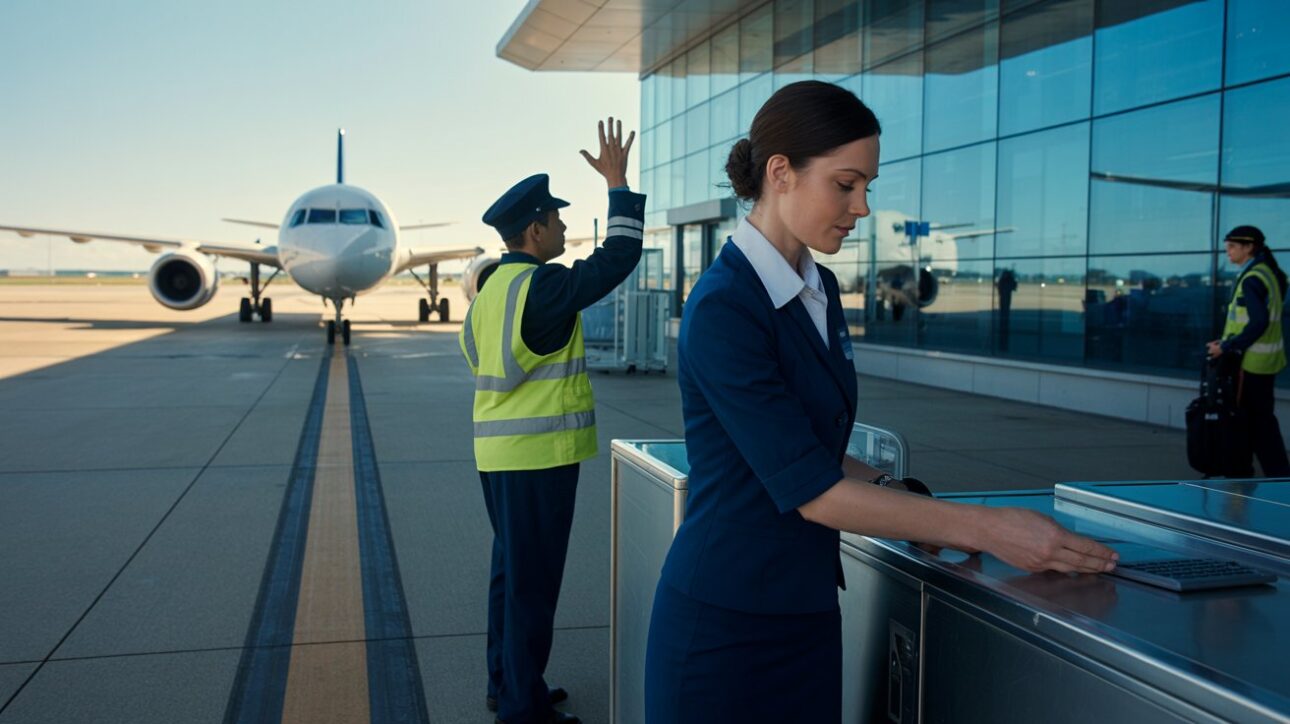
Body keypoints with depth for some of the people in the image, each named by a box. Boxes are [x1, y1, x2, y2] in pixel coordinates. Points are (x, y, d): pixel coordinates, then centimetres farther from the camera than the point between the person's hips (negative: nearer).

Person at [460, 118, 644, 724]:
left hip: (498, 454, 9)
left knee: (511, 571, 18)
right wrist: (617, 183, -8)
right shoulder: (543, 287, -16)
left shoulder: (490, 287, 11)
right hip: (538, 456, -9)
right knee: (534, 581, 0)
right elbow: (618, 257, -16)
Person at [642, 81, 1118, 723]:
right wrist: (986, 529, -17)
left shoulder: (820, 290, 6)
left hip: (808, 610, 8)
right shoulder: (722, 309, -20)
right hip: (727, 623, -7)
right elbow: (811, 490, -21)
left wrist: (907, 503, 1)